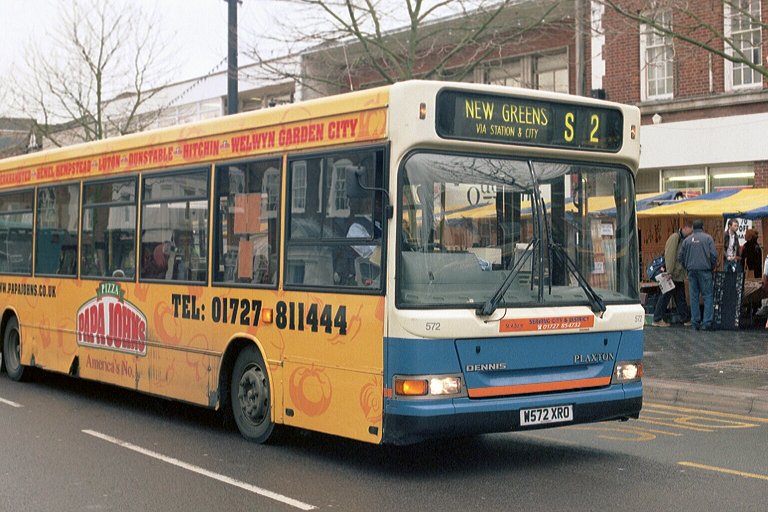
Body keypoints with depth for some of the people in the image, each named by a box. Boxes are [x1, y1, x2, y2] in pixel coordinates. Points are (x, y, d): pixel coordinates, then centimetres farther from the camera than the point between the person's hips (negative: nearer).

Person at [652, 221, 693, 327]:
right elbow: (669, 256, -20)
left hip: (679, 275, 9)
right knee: (666, 296, -3)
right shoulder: (674, 237, -16)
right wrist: (669, 272, -22)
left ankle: (685, 319, 18)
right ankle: (657, 319, 4)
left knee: (680, 297, 12)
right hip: (672, 274, -9)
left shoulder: (684, 239, 12)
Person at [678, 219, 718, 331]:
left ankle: (695, 322, 7)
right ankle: (707, 322, -7)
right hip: (705, 270, -3)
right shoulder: (707, 238, -1)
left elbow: (680, 257, 9)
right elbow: (713, 255, -8)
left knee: (694, 296, 7)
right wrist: (712, 266, 8)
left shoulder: (687, 240, 8)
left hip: (691, 271, 3)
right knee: (708, 296, 0)